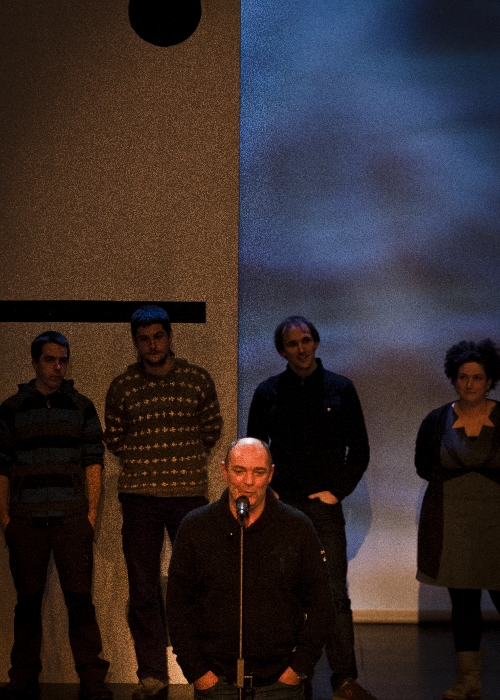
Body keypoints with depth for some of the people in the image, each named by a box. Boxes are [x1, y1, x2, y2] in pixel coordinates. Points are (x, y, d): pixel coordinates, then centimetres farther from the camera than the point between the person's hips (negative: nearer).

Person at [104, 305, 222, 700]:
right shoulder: (123, 387, 4)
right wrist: (144, 461, 10)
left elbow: (213, 429, 13)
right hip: (139, 496, 1)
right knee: (143, 590, 2)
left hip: (189, 493, -1)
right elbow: (113, 438, 15)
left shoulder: (198, 380, 4)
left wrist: (184, 460, 11)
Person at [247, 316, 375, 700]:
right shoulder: (267, 392, 6)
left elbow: (359, 449, 8)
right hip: (280, 505, 1)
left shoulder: (340, 389, 5)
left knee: (334, 595, -6)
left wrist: (337, 491, 0)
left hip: (324, 505, -1)